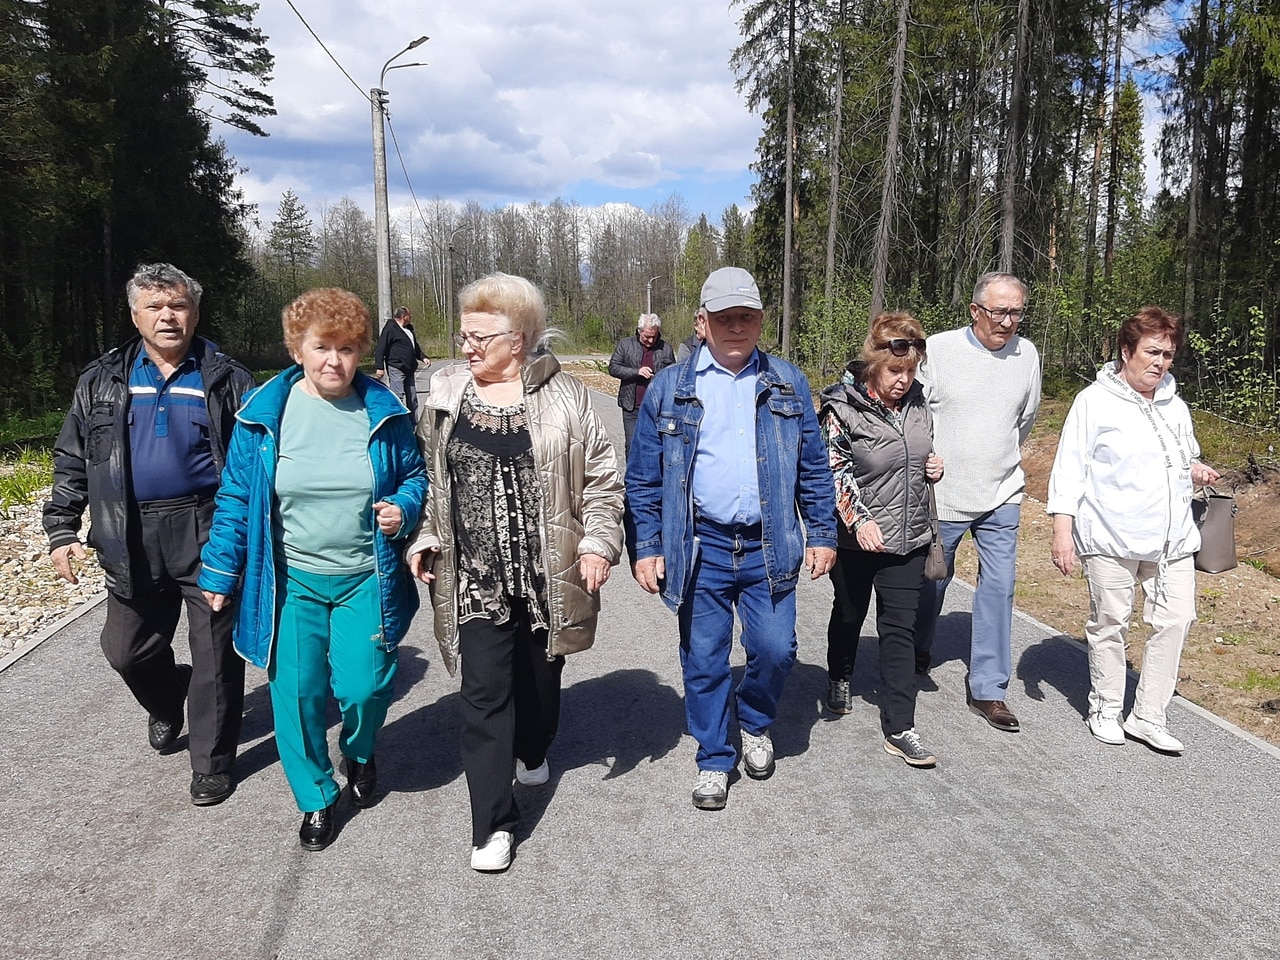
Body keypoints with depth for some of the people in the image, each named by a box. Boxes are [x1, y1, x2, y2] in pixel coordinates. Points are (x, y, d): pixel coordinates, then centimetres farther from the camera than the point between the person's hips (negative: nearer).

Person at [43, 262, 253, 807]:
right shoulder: (102, 382, 9)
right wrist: (61, 530, 5)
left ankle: (211, 762, 20)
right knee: (127, 649, 13)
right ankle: (166, 705, 45)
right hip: (133, 541, 3)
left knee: (215, 654, 3)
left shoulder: (225, 380, 0)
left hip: (209, 537, -3)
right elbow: (72, 461, 12)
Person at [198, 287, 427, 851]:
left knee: (364, 687, -3)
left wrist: (403, 508, -12)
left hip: (364, 580, 0)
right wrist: (220, 571, 3)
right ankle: (315, 798, 26)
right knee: (297, 693, 2)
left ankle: (359, 753, 34)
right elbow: (236, 498, 2)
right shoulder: (263, 414, -4)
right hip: (289, 582, 0)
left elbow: (415, 477, 9)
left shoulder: (384, 413, -3)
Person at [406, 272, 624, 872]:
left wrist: (598, 542, -7)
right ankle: (492, 823, 9)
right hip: (475, 576, 1)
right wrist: (424, 539, 5)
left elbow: (601, 478, 0)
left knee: (540, 673, 17)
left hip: (546, 572, 0)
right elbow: (425, 477, 13)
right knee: (484, 692, -2)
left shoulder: (563, 396, -4)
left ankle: (532, 750, 49)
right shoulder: (445, 395, 4)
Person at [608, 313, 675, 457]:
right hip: (632, 408, 0)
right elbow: (613, 368, -2)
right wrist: (636, 372, -15)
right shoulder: (625, 344, 4)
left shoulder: (666, 348, 5)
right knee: (631, 444, 4)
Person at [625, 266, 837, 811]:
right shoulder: (669, 389, 1)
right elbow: (643, 479, 3)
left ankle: (755, 724, 32)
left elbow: (814, 468, 10)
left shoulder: (789, 384, 6)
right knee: (704, 660, 7)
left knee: (775, 649, 0)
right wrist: (645, 547, -2)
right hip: (701, 549, -1)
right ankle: (713, 761, 27)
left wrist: (822, 535, 6)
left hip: (769, 547, 1)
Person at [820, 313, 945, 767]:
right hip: (856, 538, -3)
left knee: (900, 628, 1)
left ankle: (899, 729, 5)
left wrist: (932, 466, -2)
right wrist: (859, 520, -26)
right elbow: (834, 471, -15)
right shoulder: (843, 405, -15)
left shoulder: (916, 399, 2)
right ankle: (839, 678, 47)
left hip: (908, 536, 3)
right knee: (849, 613, 19)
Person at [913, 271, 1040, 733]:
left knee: (998, 586, 1)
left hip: (1001, 496, 3)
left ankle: (988, 689, 11)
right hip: (942, 495, -2)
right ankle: (918, 650, 43)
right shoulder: (938, 349, -11)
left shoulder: (1027, 354, 1)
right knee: (932, 579, 15)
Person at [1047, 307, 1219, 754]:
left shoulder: (1175, 406, 13)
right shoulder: (1095, 401, -5)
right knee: (1109, 623, 6)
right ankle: (1105, 709, 24)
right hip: (1110, 537, -5)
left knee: (1176, 620, 3)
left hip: (1172, 538, 6)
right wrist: (1063, 529, -12)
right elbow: (1069, 468, -6)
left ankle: (1148, 717, 16)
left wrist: (1196, 469, 3)